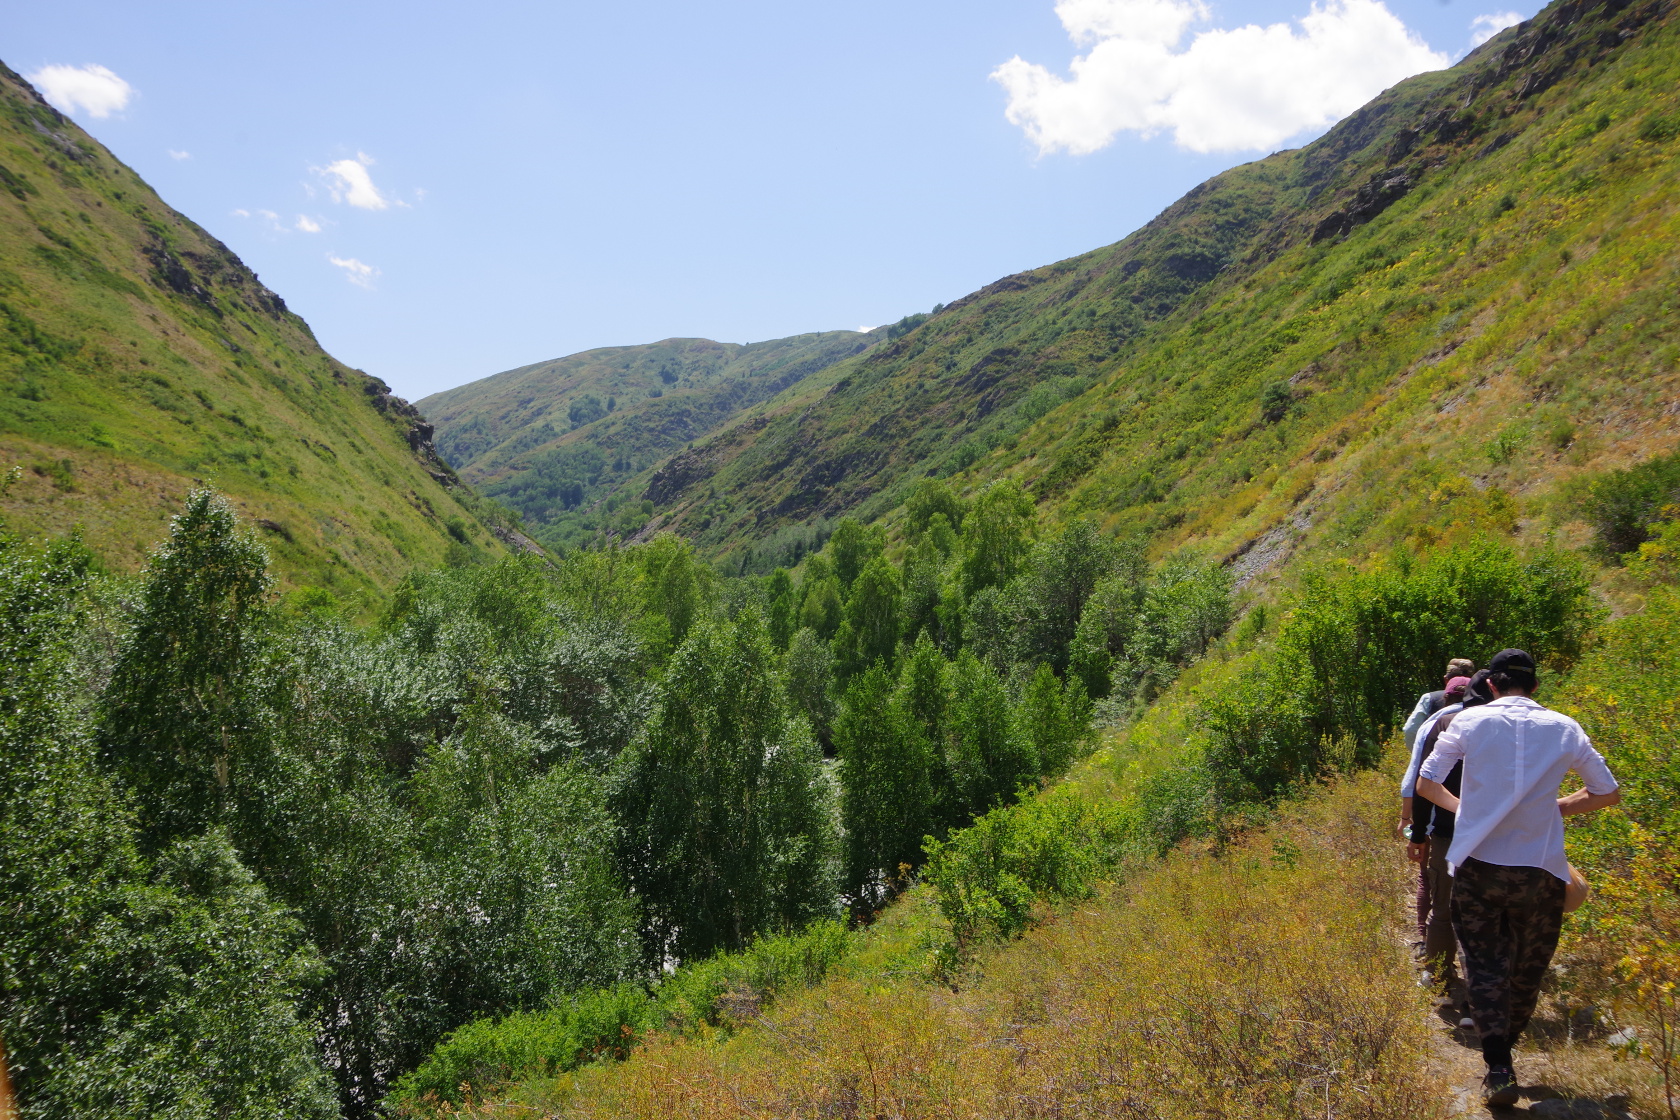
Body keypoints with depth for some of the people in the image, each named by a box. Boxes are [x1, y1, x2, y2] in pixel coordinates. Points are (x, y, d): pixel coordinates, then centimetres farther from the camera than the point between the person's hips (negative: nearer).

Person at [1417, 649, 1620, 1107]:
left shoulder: (1471, 721, -3)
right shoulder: (1564, 728, 1)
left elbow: (1426, 784, -1)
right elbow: (1608, 793, 9)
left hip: (1478, 867, -1)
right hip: (1539, 869, 1)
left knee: (1485, 965, 7)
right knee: (1528, 969, 19)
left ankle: (1498, 1067, -3)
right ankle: (1507, 1043, 31)